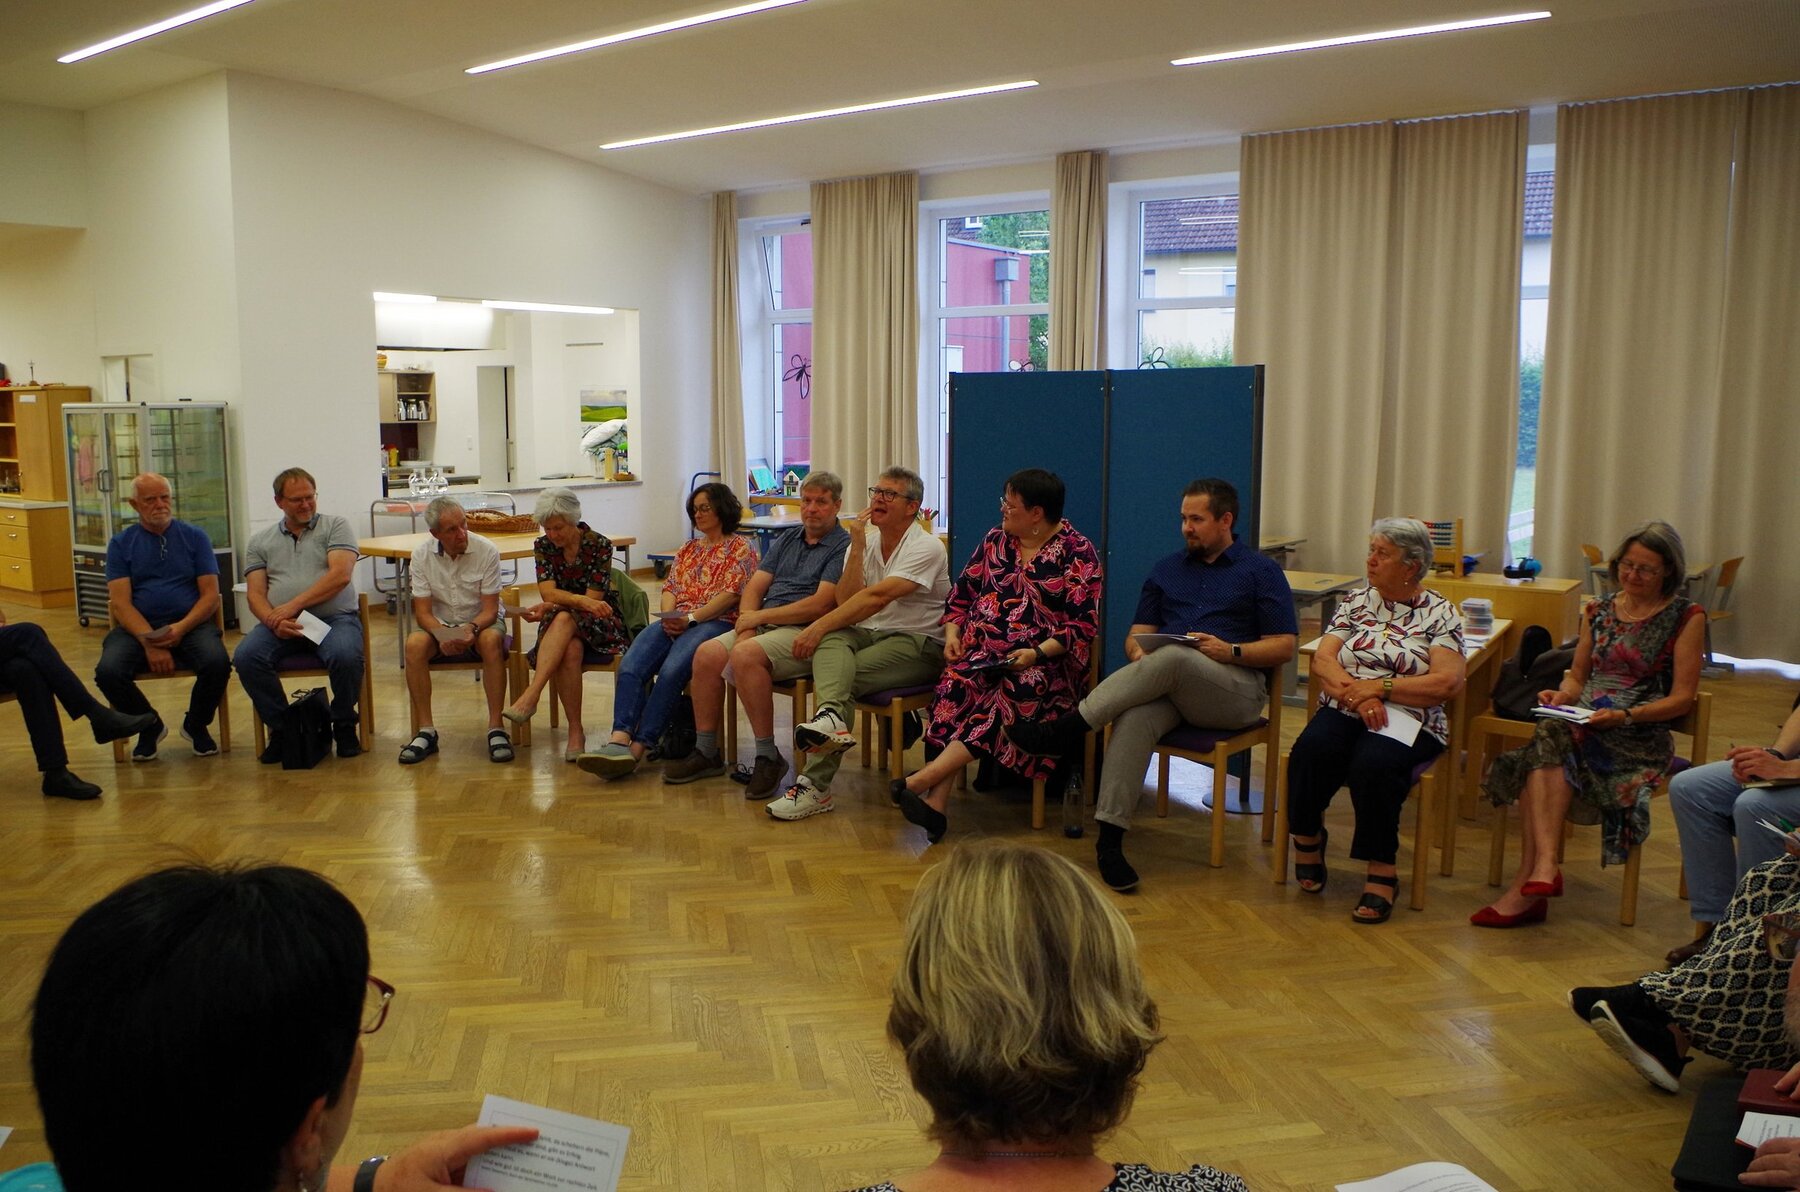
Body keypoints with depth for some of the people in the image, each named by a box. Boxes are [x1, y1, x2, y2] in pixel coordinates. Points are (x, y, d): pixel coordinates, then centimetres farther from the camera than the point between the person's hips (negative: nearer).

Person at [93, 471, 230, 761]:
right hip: (137, 627, 1)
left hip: (190, 624, 0)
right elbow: (121, 603, -1)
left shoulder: (195, 537, 9)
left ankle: (196, 726, 2)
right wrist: (149, 641, -18)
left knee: (217, 663, -31)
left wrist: (181, 628, -16)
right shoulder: (120, 544, 9)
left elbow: (210, 595, 2)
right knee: (108, 672, -29)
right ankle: (150, 727, 3)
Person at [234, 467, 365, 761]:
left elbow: (340, 575, -6)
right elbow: (255, 593, 8)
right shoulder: (260, 541, 18)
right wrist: (274, 622, -14)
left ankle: (344, 726, -7)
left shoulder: (335, 526, 9)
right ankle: (281, 728, -6)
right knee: (246, 657, -26)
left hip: (334, 617, -3)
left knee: (346, 656, -34)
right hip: (279, 623, 3)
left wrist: (294, 606, -14)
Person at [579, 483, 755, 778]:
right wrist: (668, 617, -3)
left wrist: (690, 618, -15)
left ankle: (638, 748, -36)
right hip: (673, 624, 6)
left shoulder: (740, 548, 9)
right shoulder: (688, 548, 30)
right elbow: (670, 588, 19)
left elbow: (730, 594, -5)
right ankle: (619, 740, -41)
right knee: (630, 665, -25)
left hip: (715, 622, -6)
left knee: (671, 670, -34)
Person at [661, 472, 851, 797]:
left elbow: (821, 605, -15)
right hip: (763, 625, 7)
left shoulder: (844, 547, -3)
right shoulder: (786, 540, 21)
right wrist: (745, 626, -7)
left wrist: (760, 617, -11)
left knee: (745, 656, -32)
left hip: (803, 633, -7)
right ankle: (706, 752, -3)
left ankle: (768, 757, -23)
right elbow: (755, 586, 13)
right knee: (707, 654, -15)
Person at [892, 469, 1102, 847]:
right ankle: (937, 801, -38)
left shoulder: (1078, 553, 1)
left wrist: (1038, 653, -18)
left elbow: (1083, 625, -5)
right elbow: (962, 593, 20)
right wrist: (952, 633, 2)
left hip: (1043, 660, -3)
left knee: (1013, 692, -36)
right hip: (981, 651, 3)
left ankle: (924, 779, -40)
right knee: (957, 682, -31)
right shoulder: (995, 540, 16)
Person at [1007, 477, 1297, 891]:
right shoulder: (1167, 570, 24)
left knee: (1174, 658, -37)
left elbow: (1285, 645, 4)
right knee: (1134, 717, -34)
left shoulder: (1261, 570, 11)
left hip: (1235, 689, -3)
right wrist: (1138, 651, -5)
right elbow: (1137, 634, 19)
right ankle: (1110, 837, -39)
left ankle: (1070, 726, -35)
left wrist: (1230, 651, -12)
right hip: (1164, 685, 3)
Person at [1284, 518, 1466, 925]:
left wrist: (1378, 687, -14)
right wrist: (1355, 692, -15)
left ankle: (1381, 871, -20)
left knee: (1373, 765, -35)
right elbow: (1322, 660, 4)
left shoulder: (1440, 613, 4)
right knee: (1311, 750, -30)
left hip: (1407, 721, -3)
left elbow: (1447, 682, -9)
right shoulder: (1355, 602, 15)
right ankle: (1307, 838, -5)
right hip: (1343, 711, 3)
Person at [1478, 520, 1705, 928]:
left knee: (1552, 741, -33)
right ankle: (1542, 870, -40)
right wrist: (1562, 696, -4)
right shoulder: (1598, 611, 18)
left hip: (1641, 736, -4)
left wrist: (1625, 715, -18)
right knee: (1540, 755, -31)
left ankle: (1529, 880, -36)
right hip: (1584, 725, 5)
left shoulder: (1687, 617, 3)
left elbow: (1682, 698, -3)